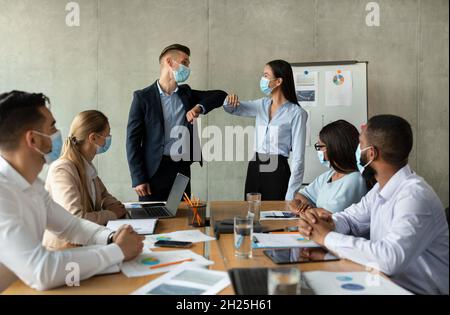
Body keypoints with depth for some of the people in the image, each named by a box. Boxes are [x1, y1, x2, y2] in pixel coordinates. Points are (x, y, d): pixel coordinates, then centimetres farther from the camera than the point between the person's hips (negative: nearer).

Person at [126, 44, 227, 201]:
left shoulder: (186, 93, 11)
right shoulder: (143, 97, -2)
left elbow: (221, 95, 10)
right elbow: (133, 139, -4)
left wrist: (199, 107, -9)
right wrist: (138, 179, -10)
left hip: (182, 171, 4)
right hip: (154, 172, -4)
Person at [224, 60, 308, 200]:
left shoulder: (296, 112, -10)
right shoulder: (262, 105, 9)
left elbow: (298, 157, -11)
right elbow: (232, 108, 20)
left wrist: (291, 195, -16)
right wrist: (230, 100, -6)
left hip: (277, 170, -5)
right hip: (254, 168, 6)